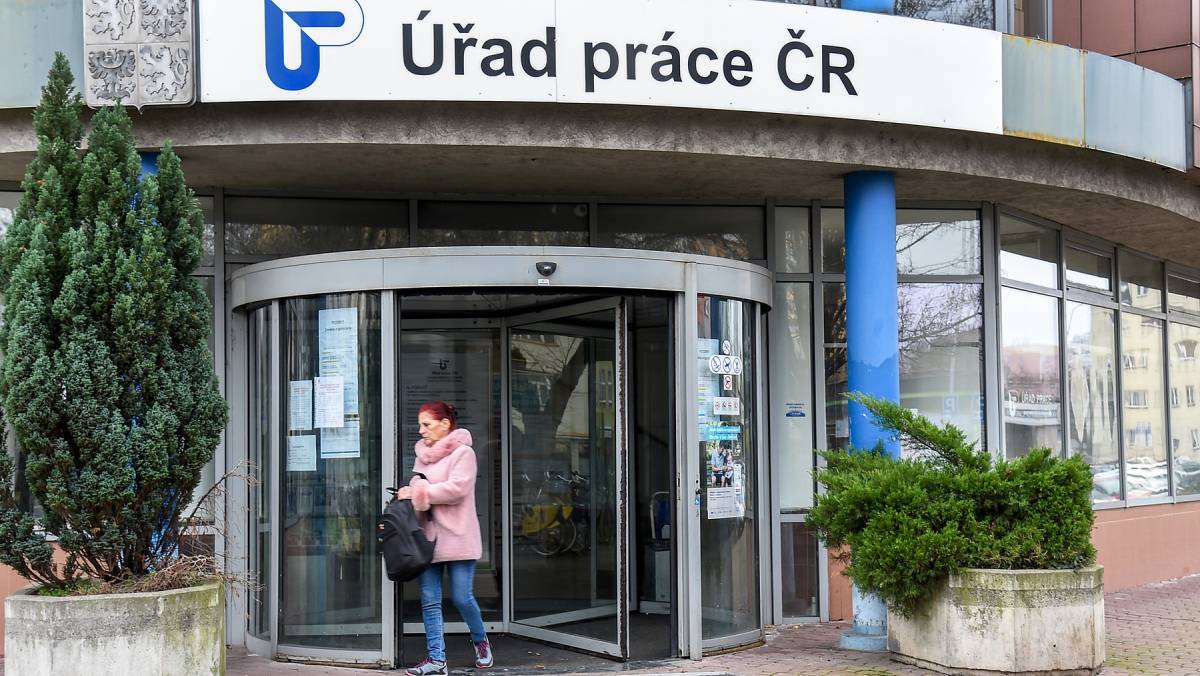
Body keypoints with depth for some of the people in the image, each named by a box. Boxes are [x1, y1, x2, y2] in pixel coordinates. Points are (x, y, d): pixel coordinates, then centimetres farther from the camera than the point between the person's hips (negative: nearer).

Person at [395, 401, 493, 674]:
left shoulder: (463, 452, -6)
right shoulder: (423, 454, 15)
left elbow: (457, 488, -17)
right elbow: (416, 491, 17)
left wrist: (420, 492, -13)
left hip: (457, 537, -6)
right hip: (428, 538, 6)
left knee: (462, 598, -3)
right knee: (429, 600, 1)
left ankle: (481, 641, 24)